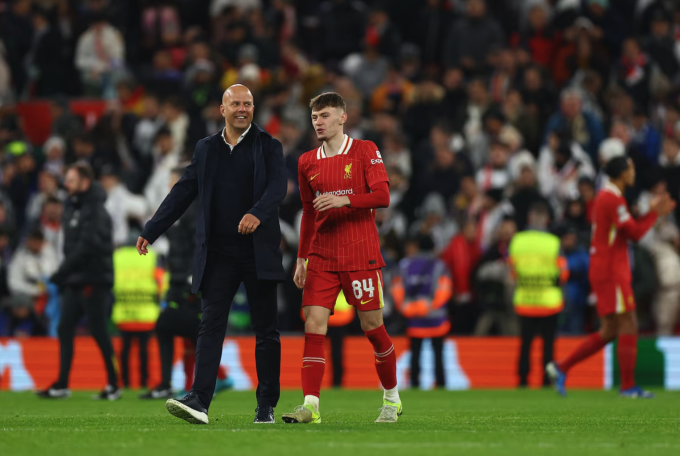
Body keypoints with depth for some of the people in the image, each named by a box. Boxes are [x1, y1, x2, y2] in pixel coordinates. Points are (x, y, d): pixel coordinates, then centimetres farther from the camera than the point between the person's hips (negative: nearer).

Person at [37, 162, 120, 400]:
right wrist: (63, 276, 11)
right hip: (74, 282, 9)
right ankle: (61, 385, 7)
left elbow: (86, 247, -21)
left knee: (99, 332, -4)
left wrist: (61, 273, -20)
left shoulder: (95, 211, -14)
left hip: (93, 281, -9)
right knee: (65, 329, 5)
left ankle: (113, 385, 4)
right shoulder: (73, 208, 14)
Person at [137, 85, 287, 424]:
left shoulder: (268, 146, 3)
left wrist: (258, 213, -31)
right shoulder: (206, 149, 13)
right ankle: (199, 401, -17)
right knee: (210, 326, -8)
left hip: (259, 252, -2)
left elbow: (278, 186, -12)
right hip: (217, 254, 2)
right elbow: (183, 193, 15)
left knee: (266, 331, 3)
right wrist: (151, 231, 10)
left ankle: (266, 405, 10)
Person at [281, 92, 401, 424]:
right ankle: (311, 406, -16)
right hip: (321, 256, 4)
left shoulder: (364, 151, -1)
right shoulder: (307, 162, 11)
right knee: (313, 325, -10)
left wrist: (344, 200, -24)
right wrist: (302, 258, 15)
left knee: (372, 326, 2)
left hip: (361, 254, -4)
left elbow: (382, 196, -10)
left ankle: (392, 399, 21)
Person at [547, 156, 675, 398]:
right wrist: (654, 213, -4)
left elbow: (629, 230, 20)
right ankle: (628, 386, -3)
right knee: (628, 326, -6)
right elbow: (635, 233, -17)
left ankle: (561, 368, 8)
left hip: (605, 270, 10)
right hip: (612, 271, -10)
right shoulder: (613, 199, -15)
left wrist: (652, 213, 12)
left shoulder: (606, 196, 17)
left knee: (609, 331, 10)